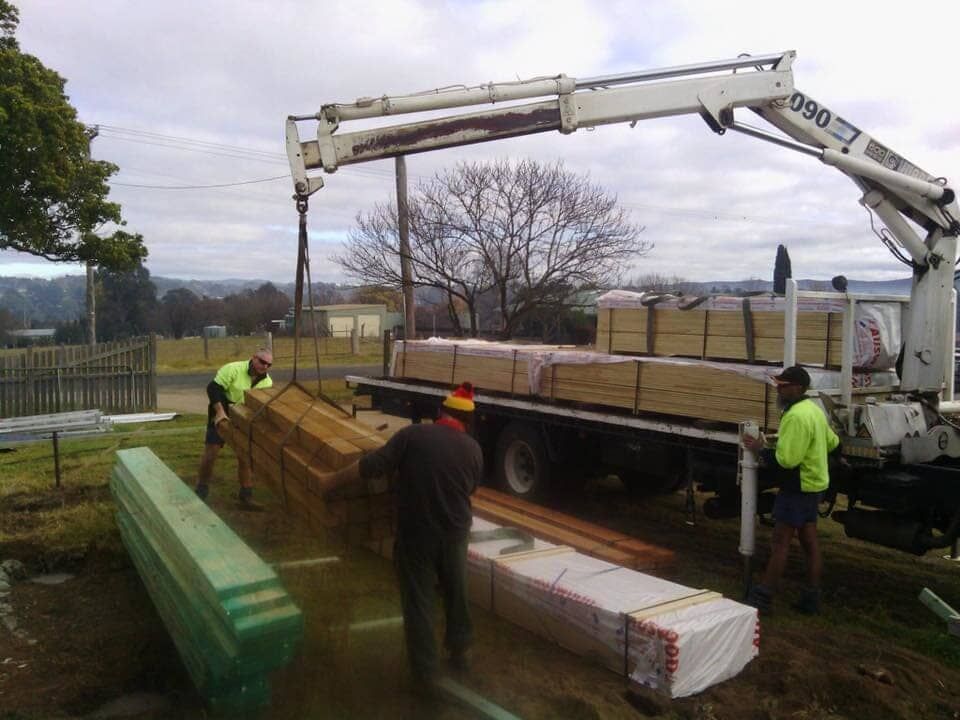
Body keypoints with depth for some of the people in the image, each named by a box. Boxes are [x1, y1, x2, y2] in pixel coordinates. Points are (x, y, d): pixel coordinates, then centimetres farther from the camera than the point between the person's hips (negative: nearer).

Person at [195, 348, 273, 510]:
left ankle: (245, 496, 11)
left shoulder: (268, 382, -4)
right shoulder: (233, 369, -20)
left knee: (245, 457, 2)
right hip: (221, 417, -4)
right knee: (210, 453, -3)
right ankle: (201, 490, 17)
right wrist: (220, 412, -29)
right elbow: (213, 388, -22)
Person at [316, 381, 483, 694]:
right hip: (455, 533, 3)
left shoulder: (413, 435, -13)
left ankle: (425, 675, 17)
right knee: (456, 594, 23)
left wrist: (332, 481, 0)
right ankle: (459, 653, 39)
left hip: (415, 535, -3)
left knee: (418, 603, 9)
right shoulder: (474, 449, -2)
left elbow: (370, 466, -12)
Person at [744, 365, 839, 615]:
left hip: (798, 487, -10)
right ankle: (811, 598, 21)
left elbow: (786, 459, -27)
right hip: (814, 483, 10)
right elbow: (832, 442, 23)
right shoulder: (814, 409, 10)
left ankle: (763, 597, 1)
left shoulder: (796, 416, -23)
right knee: (809, 541, 13)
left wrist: (761, 449, -15)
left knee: (780, 542, -5)